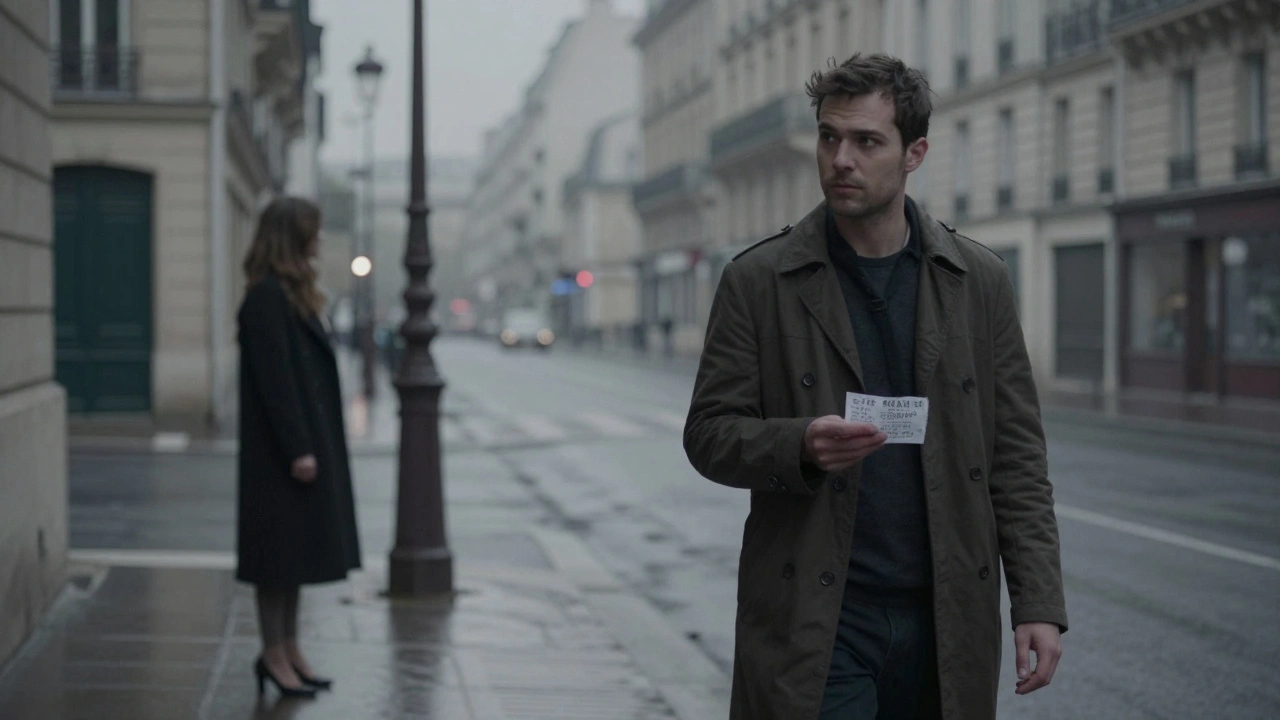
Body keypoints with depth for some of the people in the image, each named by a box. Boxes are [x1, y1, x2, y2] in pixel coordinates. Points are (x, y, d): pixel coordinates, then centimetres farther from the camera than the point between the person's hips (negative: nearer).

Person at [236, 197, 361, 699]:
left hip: (308, 443, 10)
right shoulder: (267, 298, -16)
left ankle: (288, 649, 21)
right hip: (280, 450, -10)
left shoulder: (292, 294, 15)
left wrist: (311, 446, 17)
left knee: (296, 549, 14)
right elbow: (274, 377, -21)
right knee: (281, 549, -3)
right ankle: (274, 654, 5)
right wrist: (298, 449, -22)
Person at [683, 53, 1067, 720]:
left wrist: (1039, 603, -1)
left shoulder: (978, 281, 6)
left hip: (946, 619, 2)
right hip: (812, 624, -2)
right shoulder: (758, 280, 1)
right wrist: (801, 446, -19)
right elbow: (709, 434, 2)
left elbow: (1016, 456, 6)